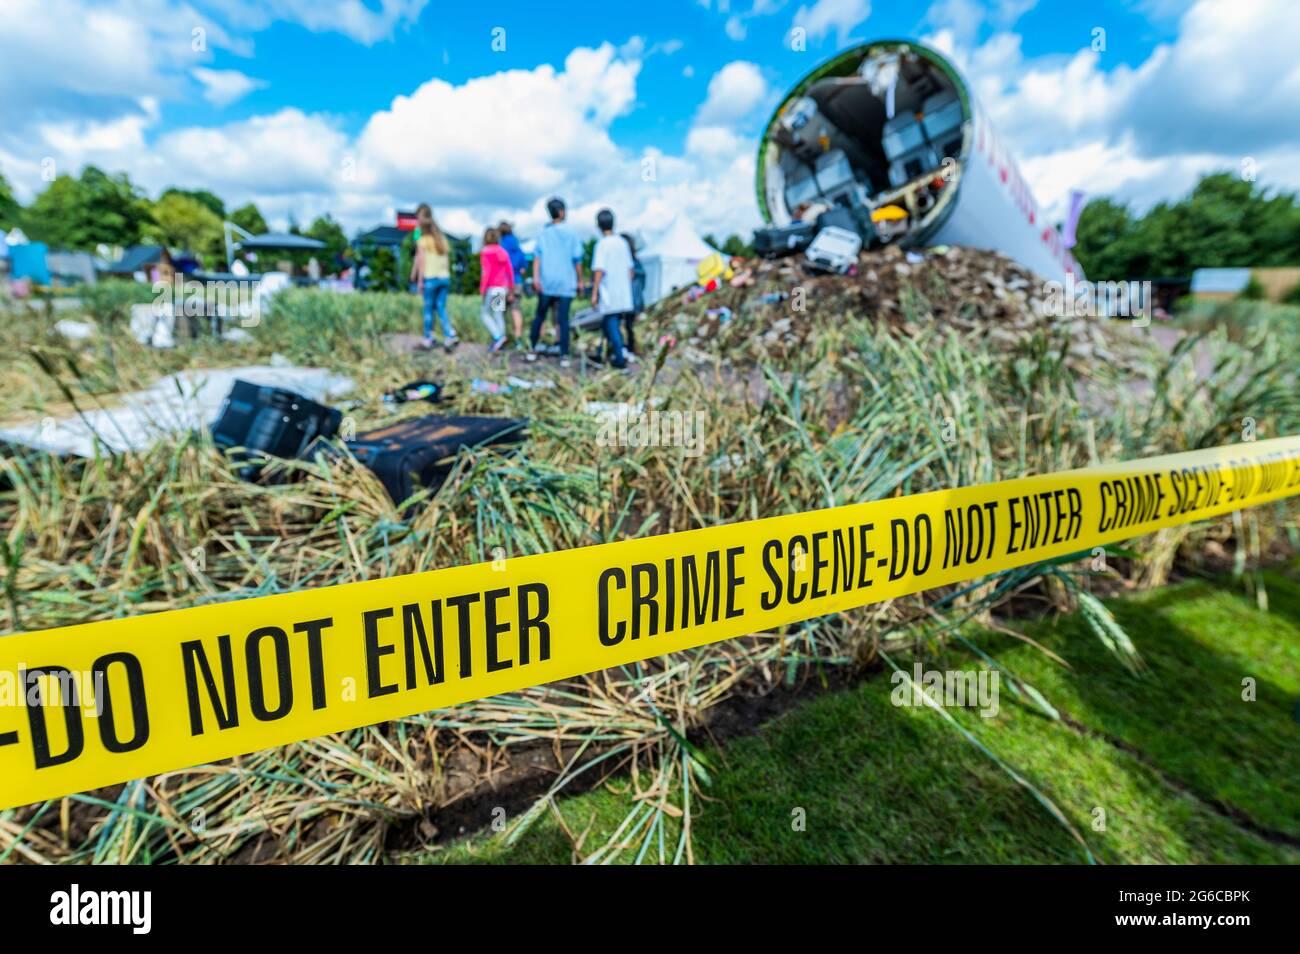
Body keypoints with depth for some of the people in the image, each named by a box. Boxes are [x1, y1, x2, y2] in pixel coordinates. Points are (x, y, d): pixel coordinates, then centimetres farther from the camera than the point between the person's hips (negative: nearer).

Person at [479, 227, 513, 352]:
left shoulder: (485, 253, -8)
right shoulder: (503, 252, 9)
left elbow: (486, 272, -15)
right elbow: (509, 271, 10)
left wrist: (482, 288, -11)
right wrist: (511, 287, 18)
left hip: (492, 287, -6)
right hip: (503, 287, 6)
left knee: (484, 313, 2)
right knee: (499, 313, 8)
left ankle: (498, 337, -14)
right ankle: (499, 343, 8)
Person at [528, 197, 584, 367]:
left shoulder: (543, 234, 6)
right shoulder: (571, 236, 4)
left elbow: (537, 257, -5)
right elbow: (577, 260, 2)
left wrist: (535, 277, -11)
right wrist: (580, 280, 12)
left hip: (546, 283, 1)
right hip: (566, 284, -1)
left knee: (540, 316, 12)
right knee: (563, 319, -3)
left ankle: (532, 349, 15)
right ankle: (564, 355, -7)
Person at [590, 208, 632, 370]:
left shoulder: (602, 244, -11)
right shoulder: (623, 242, 7)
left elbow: (599, 271, -16)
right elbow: (630, 269, 12)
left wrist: (594, 293, -11)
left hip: (609, 295, -6)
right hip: (624, 295, 6)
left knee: (611, 325, 1)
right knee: (607, 324, 18)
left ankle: (619, 358, -1)